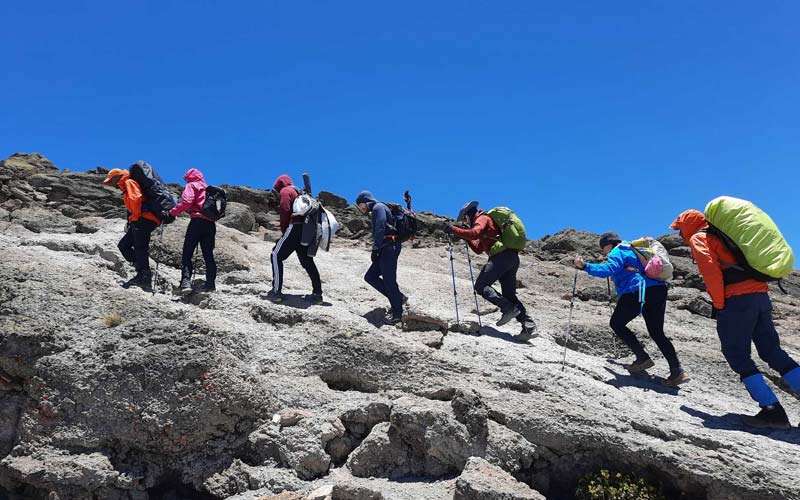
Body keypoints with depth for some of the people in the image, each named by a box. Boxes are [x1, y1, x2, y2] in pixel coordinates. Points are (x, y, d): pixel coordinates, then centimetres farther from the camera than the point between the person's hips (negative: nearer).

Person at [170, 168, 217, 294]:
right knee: (208, 254, 11)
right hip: (211, 223, 6)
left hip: (198, 221, -6)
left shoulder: (191, 185, 6)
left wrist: (173, 212, -3)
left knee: (187, 253, -8)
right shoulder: (208, 188, 26)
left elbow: (186, 201, -11)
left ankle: (186, 282, -21)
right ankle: (211, 283, 9)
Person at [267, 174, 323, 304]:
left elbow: (285, 211, -11)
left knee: (276, 256, -3)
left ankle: (276, 292, -8)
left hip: (295, 227, -8)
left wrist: (283, 229, 0)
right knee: (307, 261, 13)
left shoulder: (285, 191, 3)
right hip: (307, 230, 8)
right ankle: (317, 293, 13)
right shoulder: (299, 192, 28)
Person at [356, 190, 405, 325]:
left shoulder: (378, 207, -4)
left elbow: (380, 229, -18)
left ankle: (397, 314, -4)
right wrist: (377, 250, 12)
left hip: (390, 247, -10)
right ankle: (398, 298, 11)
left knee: (388, 280, -10)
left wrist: (375, 249, -19)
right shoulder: (375, 211, 26)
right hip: (386, 249, 10)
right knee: (370, 277, 9)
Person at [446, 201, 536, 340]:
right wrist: (466, 238, 29)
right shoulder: (487, 220, 34)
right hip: (513, 258, 10)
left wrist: (454, 230, -12)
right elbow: (479, 249, 36)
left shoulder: (482, 218, 4)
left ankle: (508, 309, -18)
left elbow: (474, 233, -20)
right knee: (509, 294, 9)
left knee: (481, 285, -7)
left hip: (501, 255, -10)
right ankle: (529, 325, -1)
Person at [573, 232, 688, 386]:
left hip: (638, 292, -8)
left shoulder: (616, 253, 3)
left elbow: (608, 269, -17)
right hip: (659, 290, 8)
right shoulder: (632, 250, 29)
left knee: (617, 324, 10)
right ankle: (678, 371, 3)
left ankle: (643, 357, 1)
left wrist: (585, 266, -20)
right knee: (657, 332, 14)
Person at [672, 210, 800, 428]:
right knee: (773, 352, 11)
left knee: (738, 356, -1)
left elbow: (710, 269, -14)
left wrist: (719, 304, -10)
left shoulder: (698, 237, 3)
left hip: (736, 300, -8)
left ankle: (772, 410, -8)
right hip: (760, 294, 8)